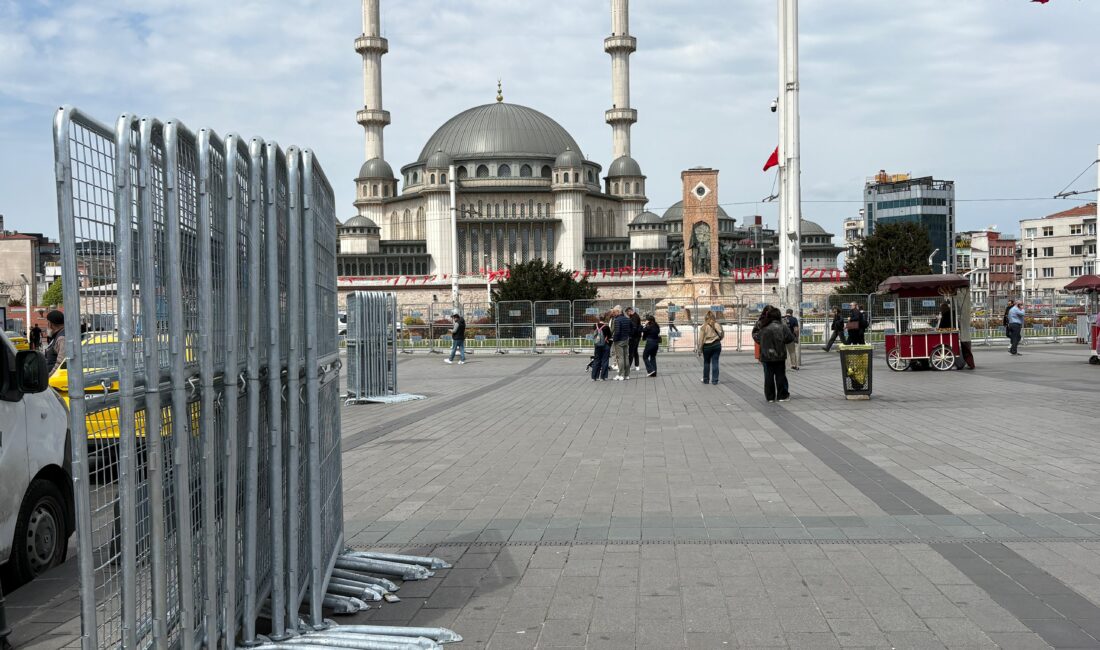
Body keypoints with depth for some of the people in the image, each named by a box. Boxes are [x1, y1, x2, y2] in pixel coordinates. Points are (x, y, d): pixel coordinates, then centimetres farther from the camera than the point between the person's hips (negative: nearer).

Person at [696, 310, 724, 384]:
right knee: (715, 362, 4)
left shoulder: (703, 327, -8)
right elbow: (721, 334, -2)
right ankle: (715, 380, 3)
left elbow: (701, 339, -8)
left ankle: (706, 379, 18)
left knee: (706, 363, 12)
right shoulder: (717, 325, -3)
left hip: (707, 346, -1)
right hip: (716, 345, 1)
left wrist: (699, 349, -1)